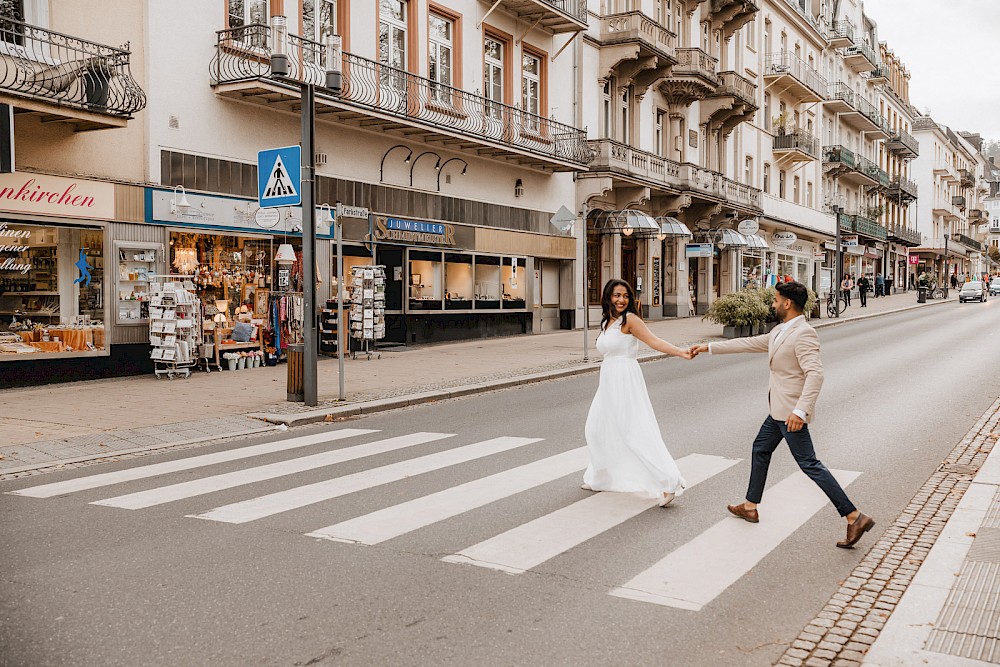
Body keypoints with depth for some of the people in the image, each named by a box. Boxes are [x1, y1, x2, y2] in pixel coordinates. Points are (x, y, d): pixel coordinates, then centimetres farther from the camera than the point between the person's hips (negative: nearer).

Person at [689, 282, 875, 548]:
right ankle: (750, 506, 35)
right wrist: (709, 348, 22)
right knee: (761, 449, 20)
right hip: (779, 409, 10)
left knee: (809, 464, -8)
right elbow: (749, 343, 19)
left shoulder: (803, 334, -20)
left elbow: (815, 374, -29)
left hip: (792, 412, -10)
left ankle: (855, 517, -5)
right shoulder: (780, 331, 11)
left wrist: (801, 411, -36)